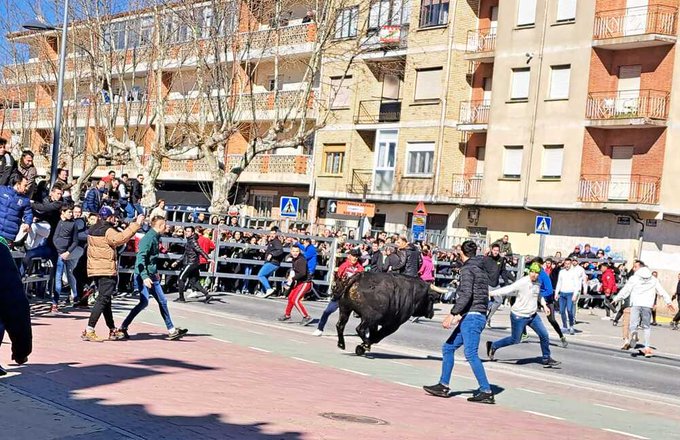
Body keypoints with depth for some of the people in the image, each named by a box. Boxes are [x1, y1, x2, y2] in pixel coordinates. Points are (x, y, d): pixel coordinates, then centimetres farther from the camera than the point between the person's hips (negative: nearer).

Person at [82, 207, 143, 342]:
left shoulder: (92, 230, 12)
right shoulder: (108, 231, -14)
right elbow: (120, 239, -32)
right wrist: (136, 225, -32)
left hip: (94, 270, 9)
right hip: (107, 270, -9)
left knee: (106, 300, 15)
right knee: (103, 300, -7)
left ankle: (113, 330, 23)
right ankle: (89, 330, -14)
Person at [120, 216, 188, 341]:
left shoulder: (155, 237, 12)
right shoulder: (149, 238, -16)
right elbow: (141, 258, -25)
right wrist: (144, 277, -32)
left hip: (151, 275, 10)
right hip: (144, 275, -10)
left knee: (162, 301, 11)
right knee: (144, 302, -16)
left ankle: (171, 330, 17)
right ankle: (124, 327, -5)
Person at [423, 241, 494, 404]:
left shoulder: (467, 269, -8)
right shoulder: (482, 271, 20)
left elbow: (466, 295, -20)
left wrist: (452, 314, -20)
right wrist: (461, 314, 25)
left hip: (471, 317, -10)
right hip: (479, 316, 10)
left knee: (471, 354, -13)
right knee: (448, 348, 13)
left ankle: (486, 392, -15)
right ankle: (443, 386, 15)